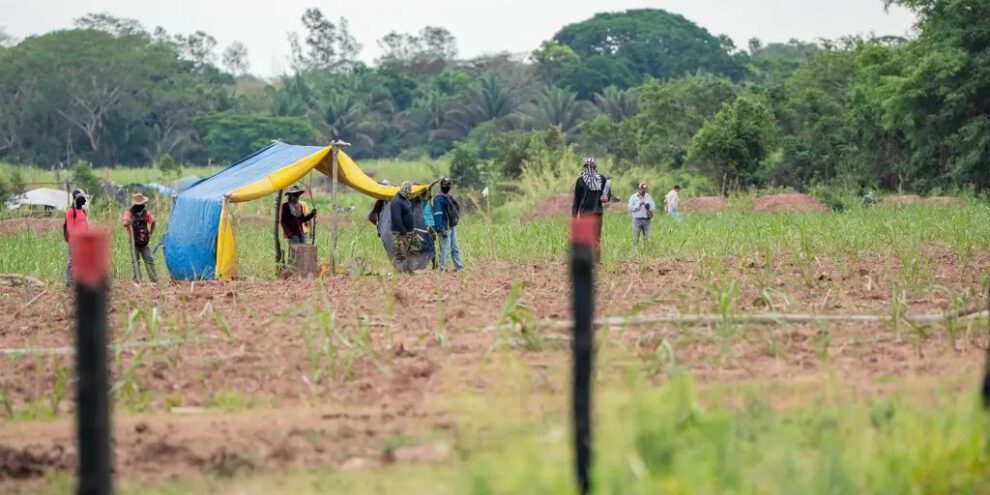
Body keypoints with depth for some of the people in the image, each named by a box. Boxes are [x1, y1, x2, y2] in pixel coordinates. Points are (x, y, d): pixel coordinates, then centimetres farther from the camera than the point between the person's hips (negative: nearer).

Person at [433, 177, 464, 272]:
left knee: (455, 248, 12)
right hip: (445, 227, -9)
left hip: (452, 226, 9)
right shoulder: (439, 198, -12)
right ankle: (442, 268, -2)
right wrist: (441, 230, -22)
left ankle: (459, 267, 16)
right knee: (445, 249, -7)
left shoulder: (449, 197, 15)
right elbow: (438, 214, -17)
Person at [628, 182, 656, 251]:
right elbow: (630, 208, -7)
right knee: (636, 238, -4)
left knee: (647, 238, 5)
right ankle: (634, 251, 0)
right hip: (637, 219, -3)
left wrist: (649, 207, -8)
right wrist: (639, 205, -16)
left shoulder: (648, 197, 13)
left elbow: (654, 207, 13)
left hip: (646, 220, 3)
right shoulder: (633, 197, 2)